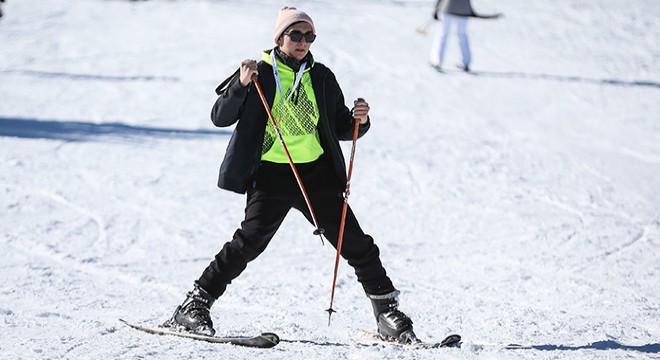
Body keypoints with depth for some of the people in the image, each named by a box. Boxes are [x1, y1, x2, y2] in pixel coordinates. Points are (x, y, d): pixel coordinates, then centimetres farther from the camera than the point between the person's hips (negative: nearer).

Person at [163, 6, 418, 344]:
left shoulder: (322, 77, 12)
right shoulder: (260, 73, 1)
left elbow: (339, 128, 19)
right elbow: (220, 117, -3)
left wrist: (358, 120, -3)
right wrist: (241, 85, -18)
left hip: (317, 173, 4)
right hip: (271, 173, -4)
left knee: (354, 242, 2)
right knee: (250, 240, -17)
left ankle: (387, 312, 15)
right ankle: (194, 306, -8)